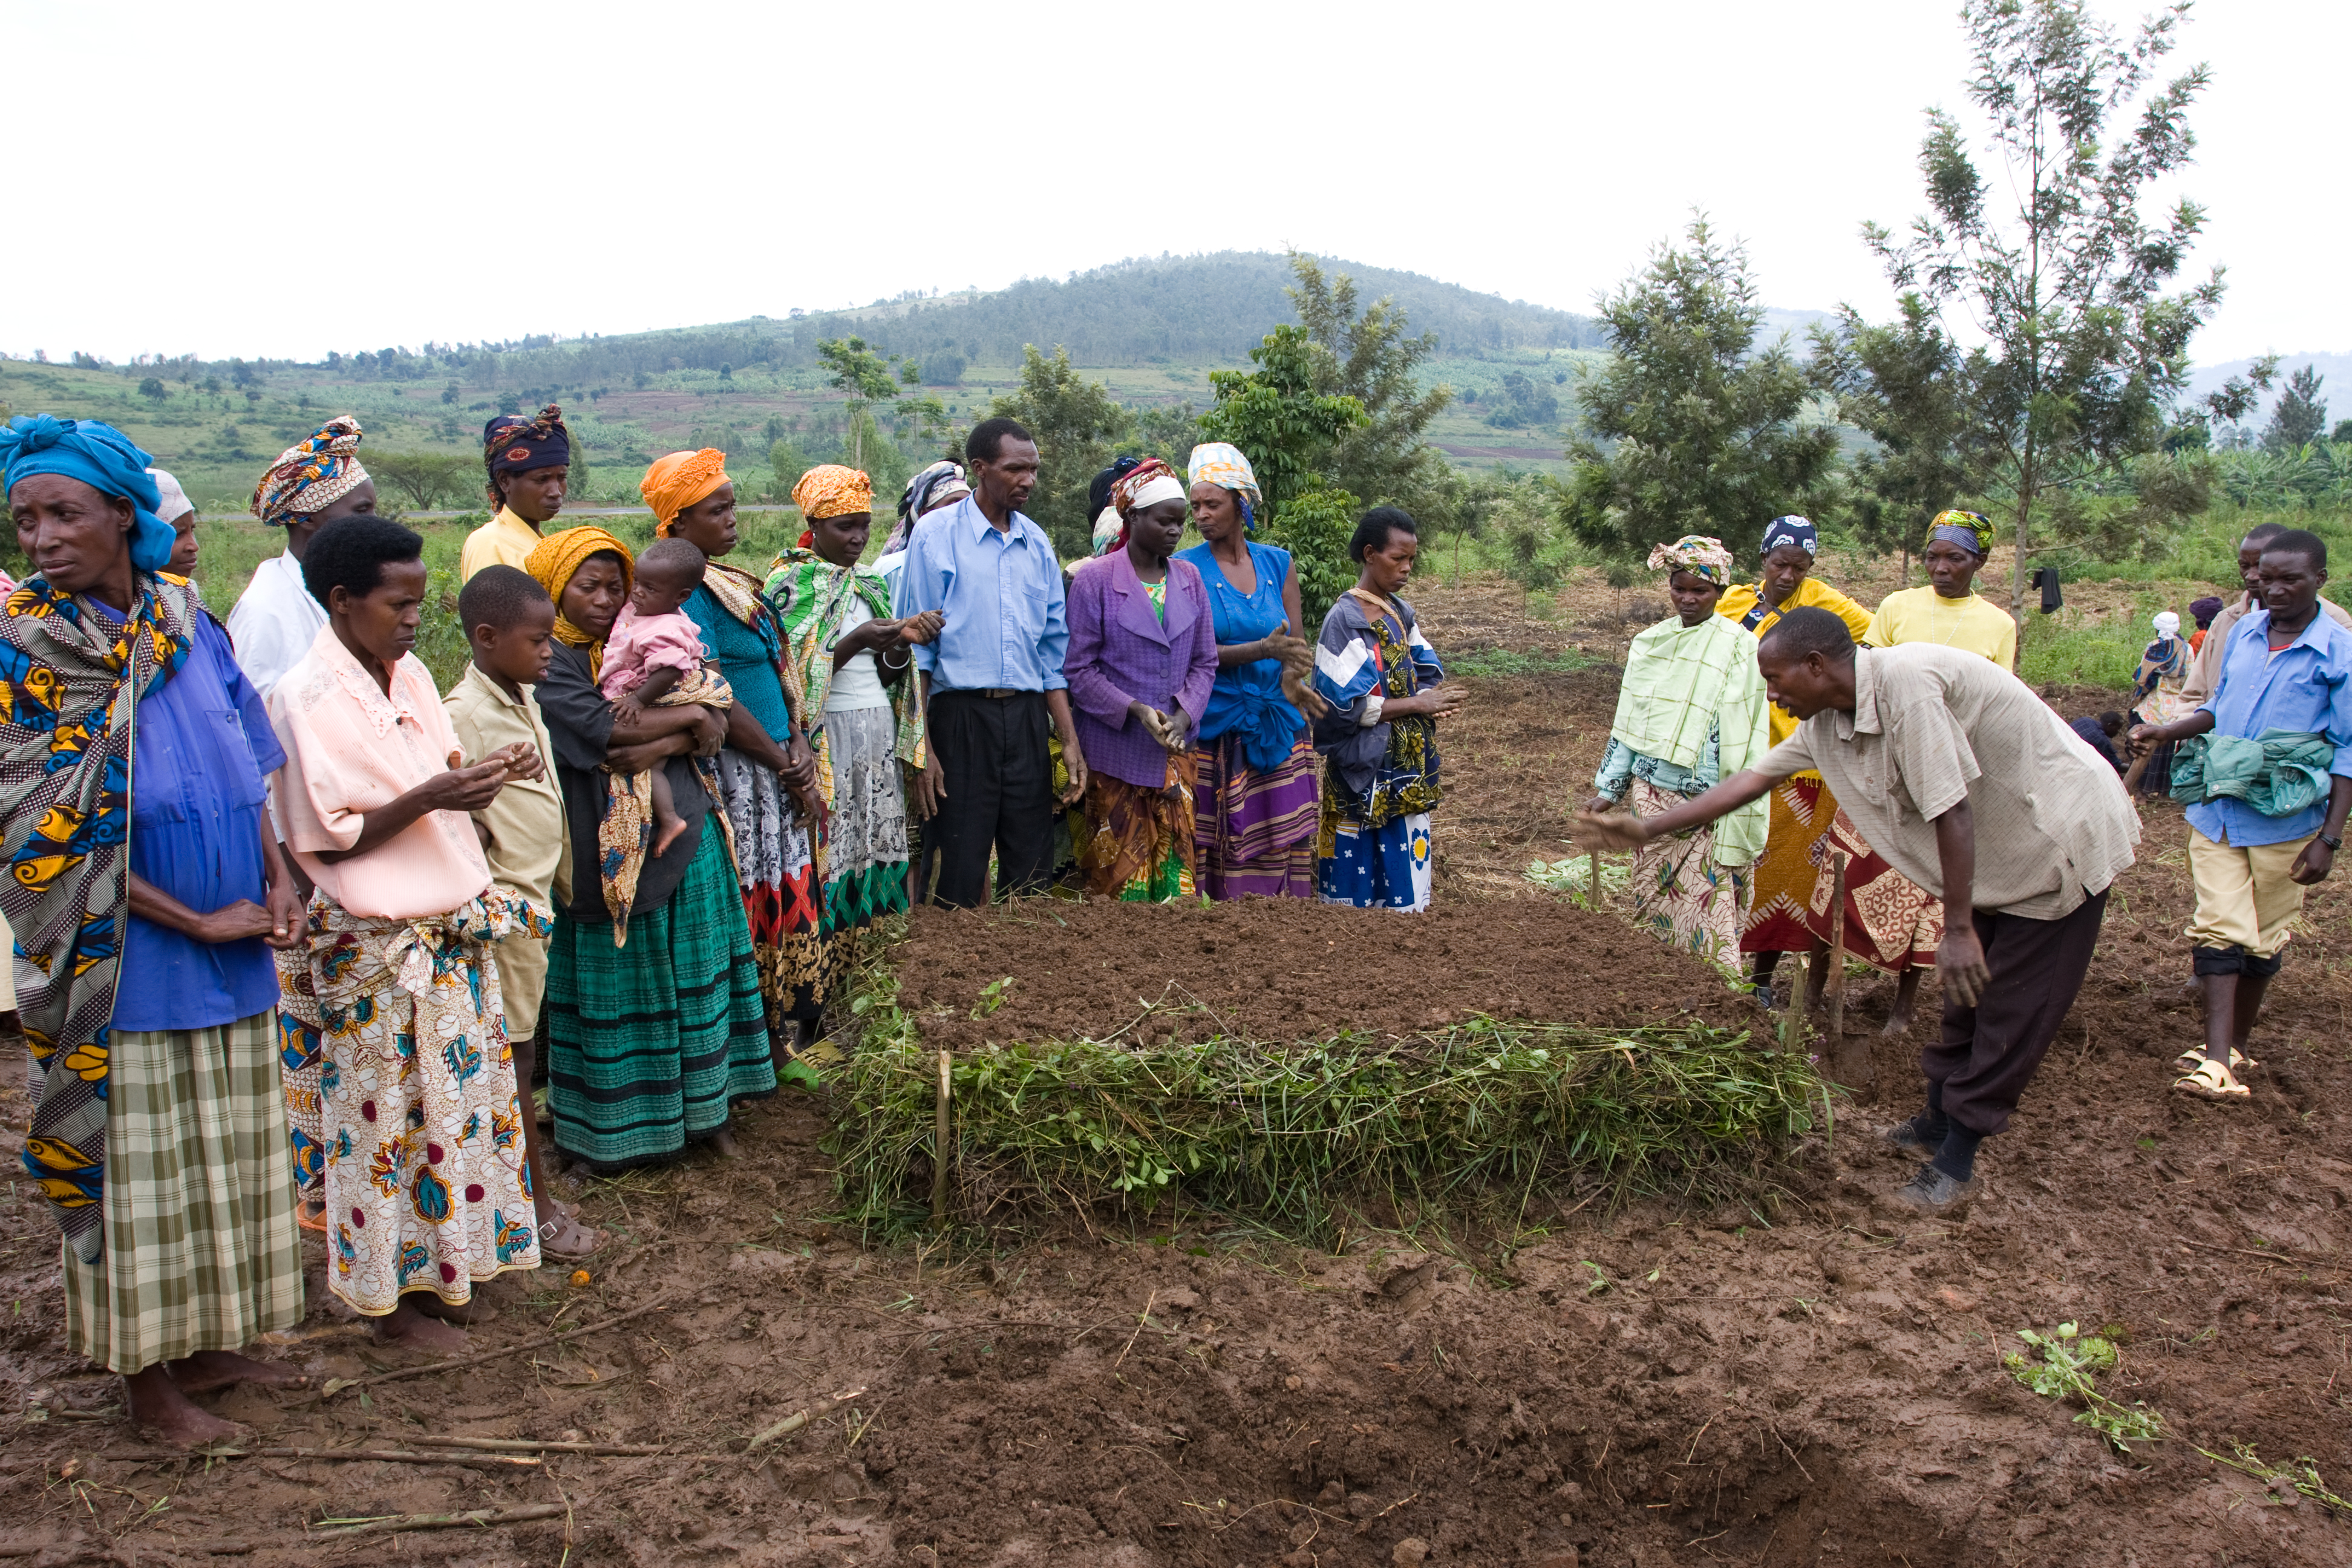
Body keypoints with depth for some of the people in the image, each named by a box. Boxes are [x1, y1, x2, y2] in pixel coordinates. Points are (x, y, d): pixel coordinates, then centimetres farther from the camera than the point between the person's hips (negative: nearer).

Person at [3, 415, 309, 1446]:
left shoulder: (190, 631, 3)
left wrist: (277, 884, -5)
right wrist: (198, 921, -15)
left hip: (230, 952, 5)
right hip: (121, 964, -5)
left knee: (224, 1152, 14)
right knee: (130, 1156, 7)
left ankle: (210, 1342, 32)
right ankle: (147, 1376, 24)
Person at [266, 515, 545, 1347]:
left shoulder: (410, 673, 7)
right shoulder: (307, 699, -15)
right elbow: (325, 841, -15)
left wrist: (491, 774, -4)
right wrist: (428, 798, -24)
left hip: (454, 927, 7)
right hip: (378, 944, -7)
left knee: (459, 1098, 15)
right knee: (391, 1117, 5)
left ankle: (446, 1263, 32)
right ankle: (391, 1295, 21)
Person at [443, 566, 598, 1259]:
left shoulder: (524, 697, 10)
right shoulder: (465, 713, -18)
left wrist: (568, 880, 20)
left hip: (538, 895, 8)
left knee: (522, 1042, 15)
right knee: (514, 1052, 2)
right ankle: (537, 1199, 11)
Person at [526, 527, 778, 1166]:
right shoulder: (546, 658, -7)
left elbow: (717, 724, 1)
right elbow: (598, 728, -22)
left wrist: (659, 747, -17)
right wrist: (686, 716, -11)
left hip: (683, 830, 5)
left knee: (696, 975, 10)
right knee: (617, 987, 5)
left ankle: (706, 1104, 22)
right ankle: (614, 1124, 18)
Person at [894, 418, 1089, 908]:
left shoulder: (1037, 544, 12)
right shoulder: (936, 537, -2)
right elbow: (916, 651, -4)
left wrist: (1069, 740, 9)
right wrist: (921, 749, -10)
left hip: (1028, 717, 5)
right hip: (962, 715, -4)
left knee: (1032, 872, 7)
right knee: (960, 877, -1)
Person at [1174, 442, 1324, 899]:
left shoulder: (1278, 564, 10)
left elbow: (1298, 644, 8)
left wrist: (1294, 679, -14)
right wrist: (1263, 650, -22)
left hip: (1279, 730, 3)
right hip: (1214, 731, -3)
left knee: (1281, 846, 2)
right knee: (1215, 849, -5)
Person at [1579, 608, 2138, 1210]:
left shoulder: (1905, 681, -31)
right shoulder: (1826, 722, -2)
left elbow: (1950, 810, -30)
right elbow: (1753, 778, 6)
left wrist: (1957, 930, -25)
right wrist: (1645, 829, 5)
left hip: (2063, 841, -8)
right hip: (1999, 859, 8)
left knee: (2010, 1013, -1)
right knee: (1969, 993, 18)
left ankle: (1956, 1162, 8)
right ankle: (1938, 1123, 33)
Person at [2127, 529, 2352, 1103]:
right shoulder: (2242, 633, 5)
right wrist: (2166, 732, 4)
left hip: (2283, 820, -3)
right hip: (2216, 807, 3)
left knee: (2263, 938, 8)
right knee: (2219, 928, -5)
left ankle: (2239, 1045, 24)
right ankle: (2217, 1058, -9)